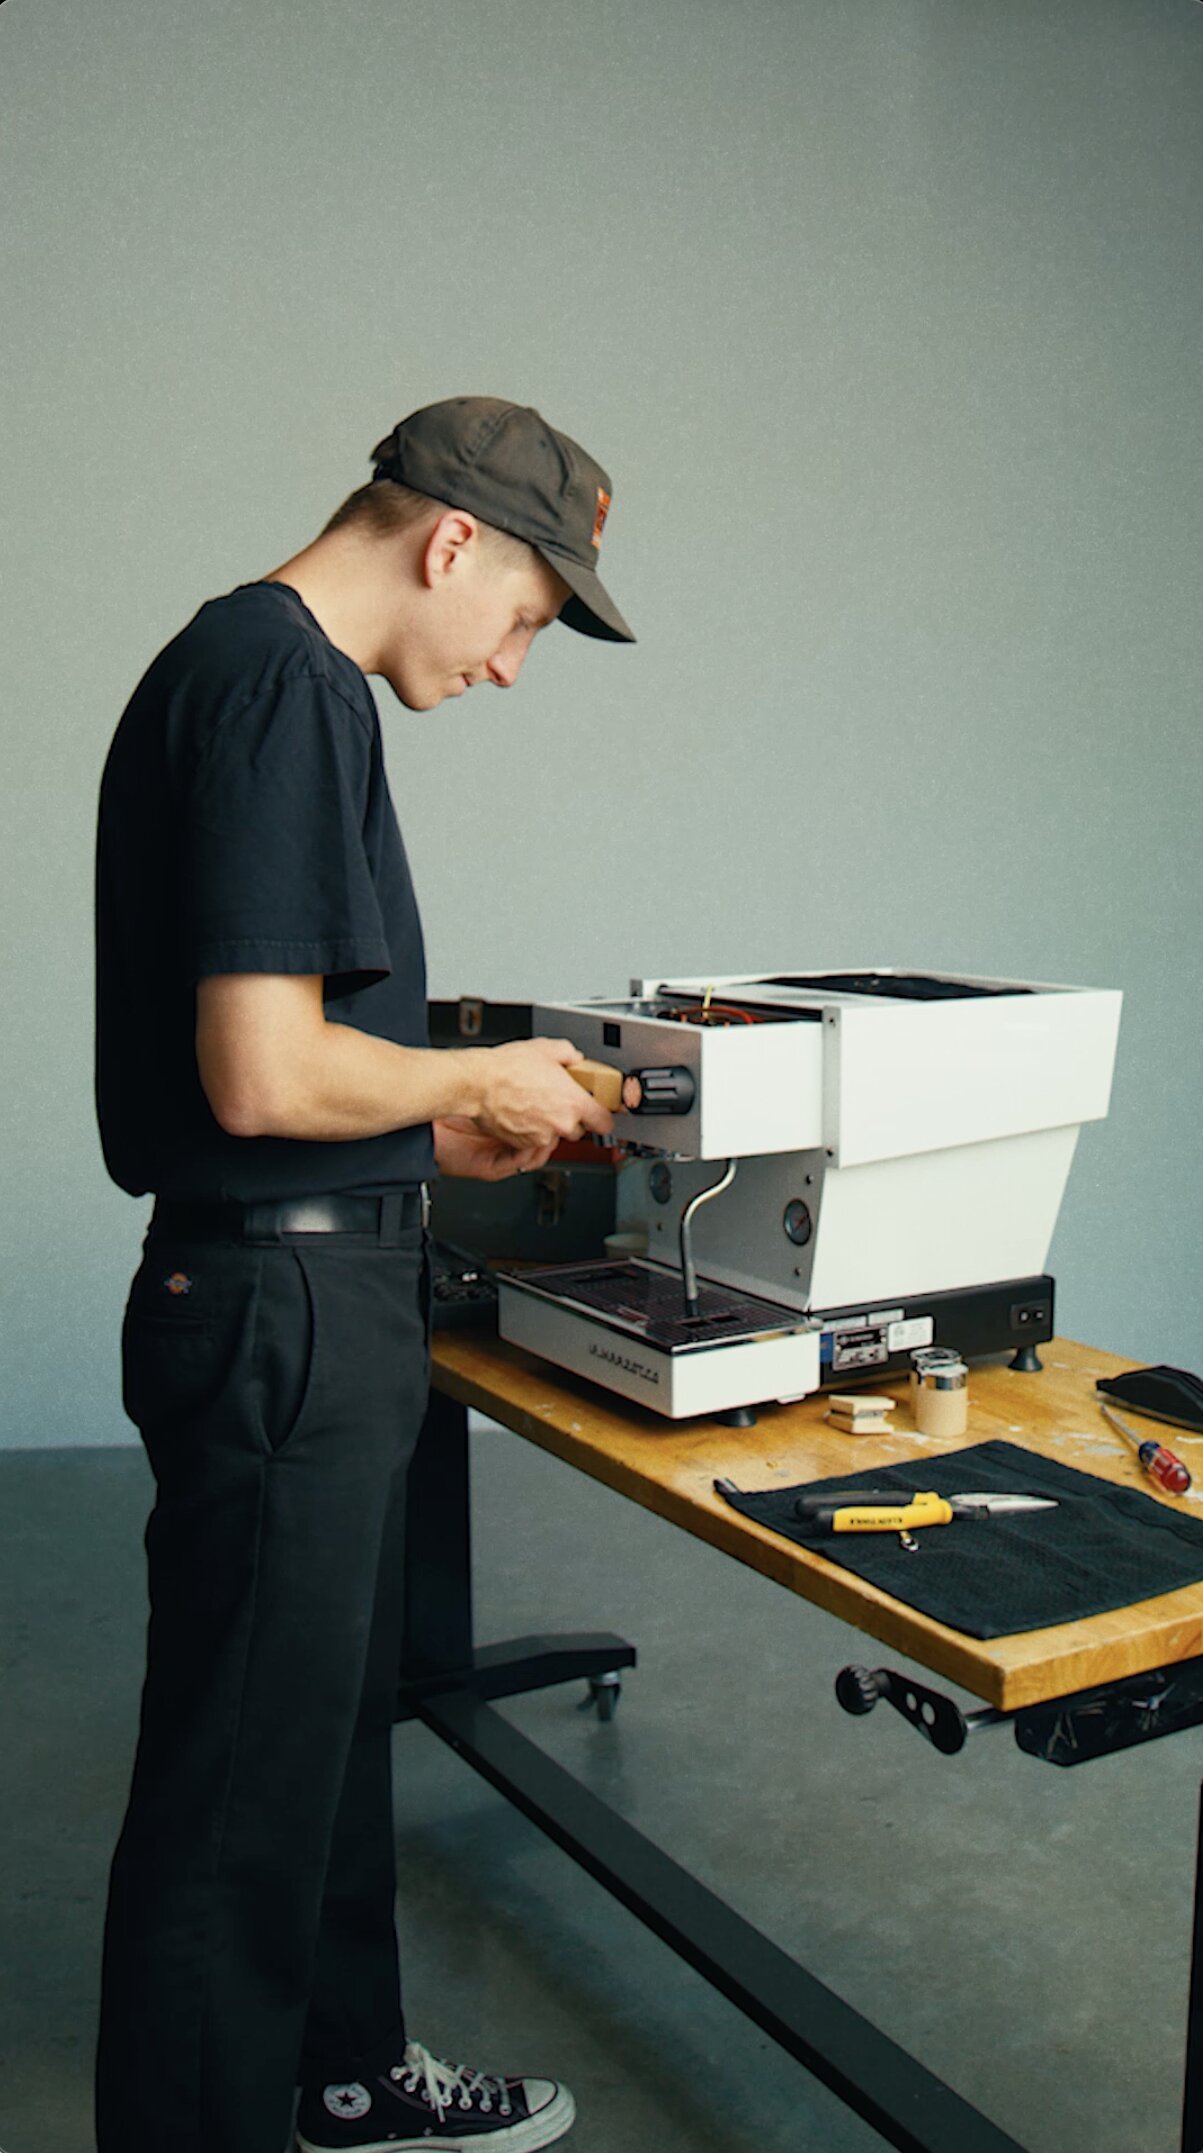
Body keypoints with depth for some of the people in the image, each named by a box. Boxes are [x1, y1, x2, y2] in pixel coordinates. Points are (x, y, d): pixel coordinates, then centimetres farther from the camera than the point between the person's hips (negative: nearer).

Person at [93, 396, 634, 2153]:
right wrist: (477, 1079, -10)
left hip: (306, 1296, 11)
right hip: (288, 1309, -11)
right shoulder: (285, 685, -18)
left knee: (335, 1722, 24)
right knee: (243, 1783, 4)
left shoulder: (243, 664, 14)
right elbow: (261, 1076, -26)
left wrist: (425, 1137, 15)